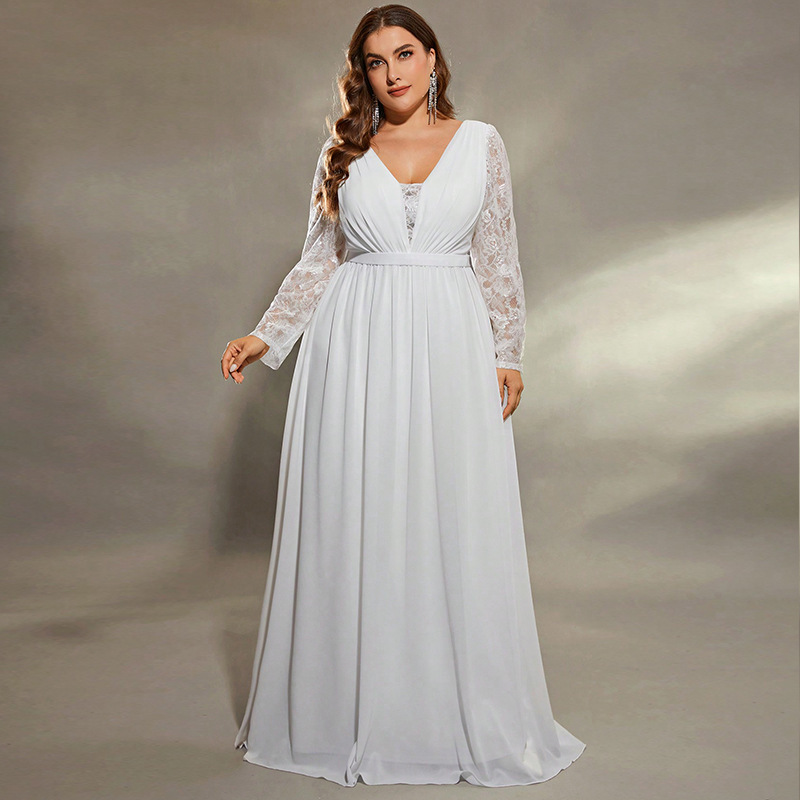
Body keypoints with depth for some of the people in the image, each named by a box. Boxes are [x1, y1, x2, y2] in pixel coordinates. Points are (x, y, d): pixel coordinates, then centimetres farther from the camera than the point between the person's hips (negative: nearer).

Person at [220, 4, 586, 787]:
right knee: (355, 526, 3)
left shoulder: (480, 143, 8)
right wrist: (264, 337, -1)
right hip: (357, 346, 1)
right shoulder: (342, 151, 8)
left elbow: (498, 259, 8)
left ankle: (464, 716, 19)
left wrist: (508, 354, 2)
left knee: (457, 525, 2)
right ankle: (351, 714, 20)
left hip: (450, 347, 0)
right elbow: (319, 260, 9)